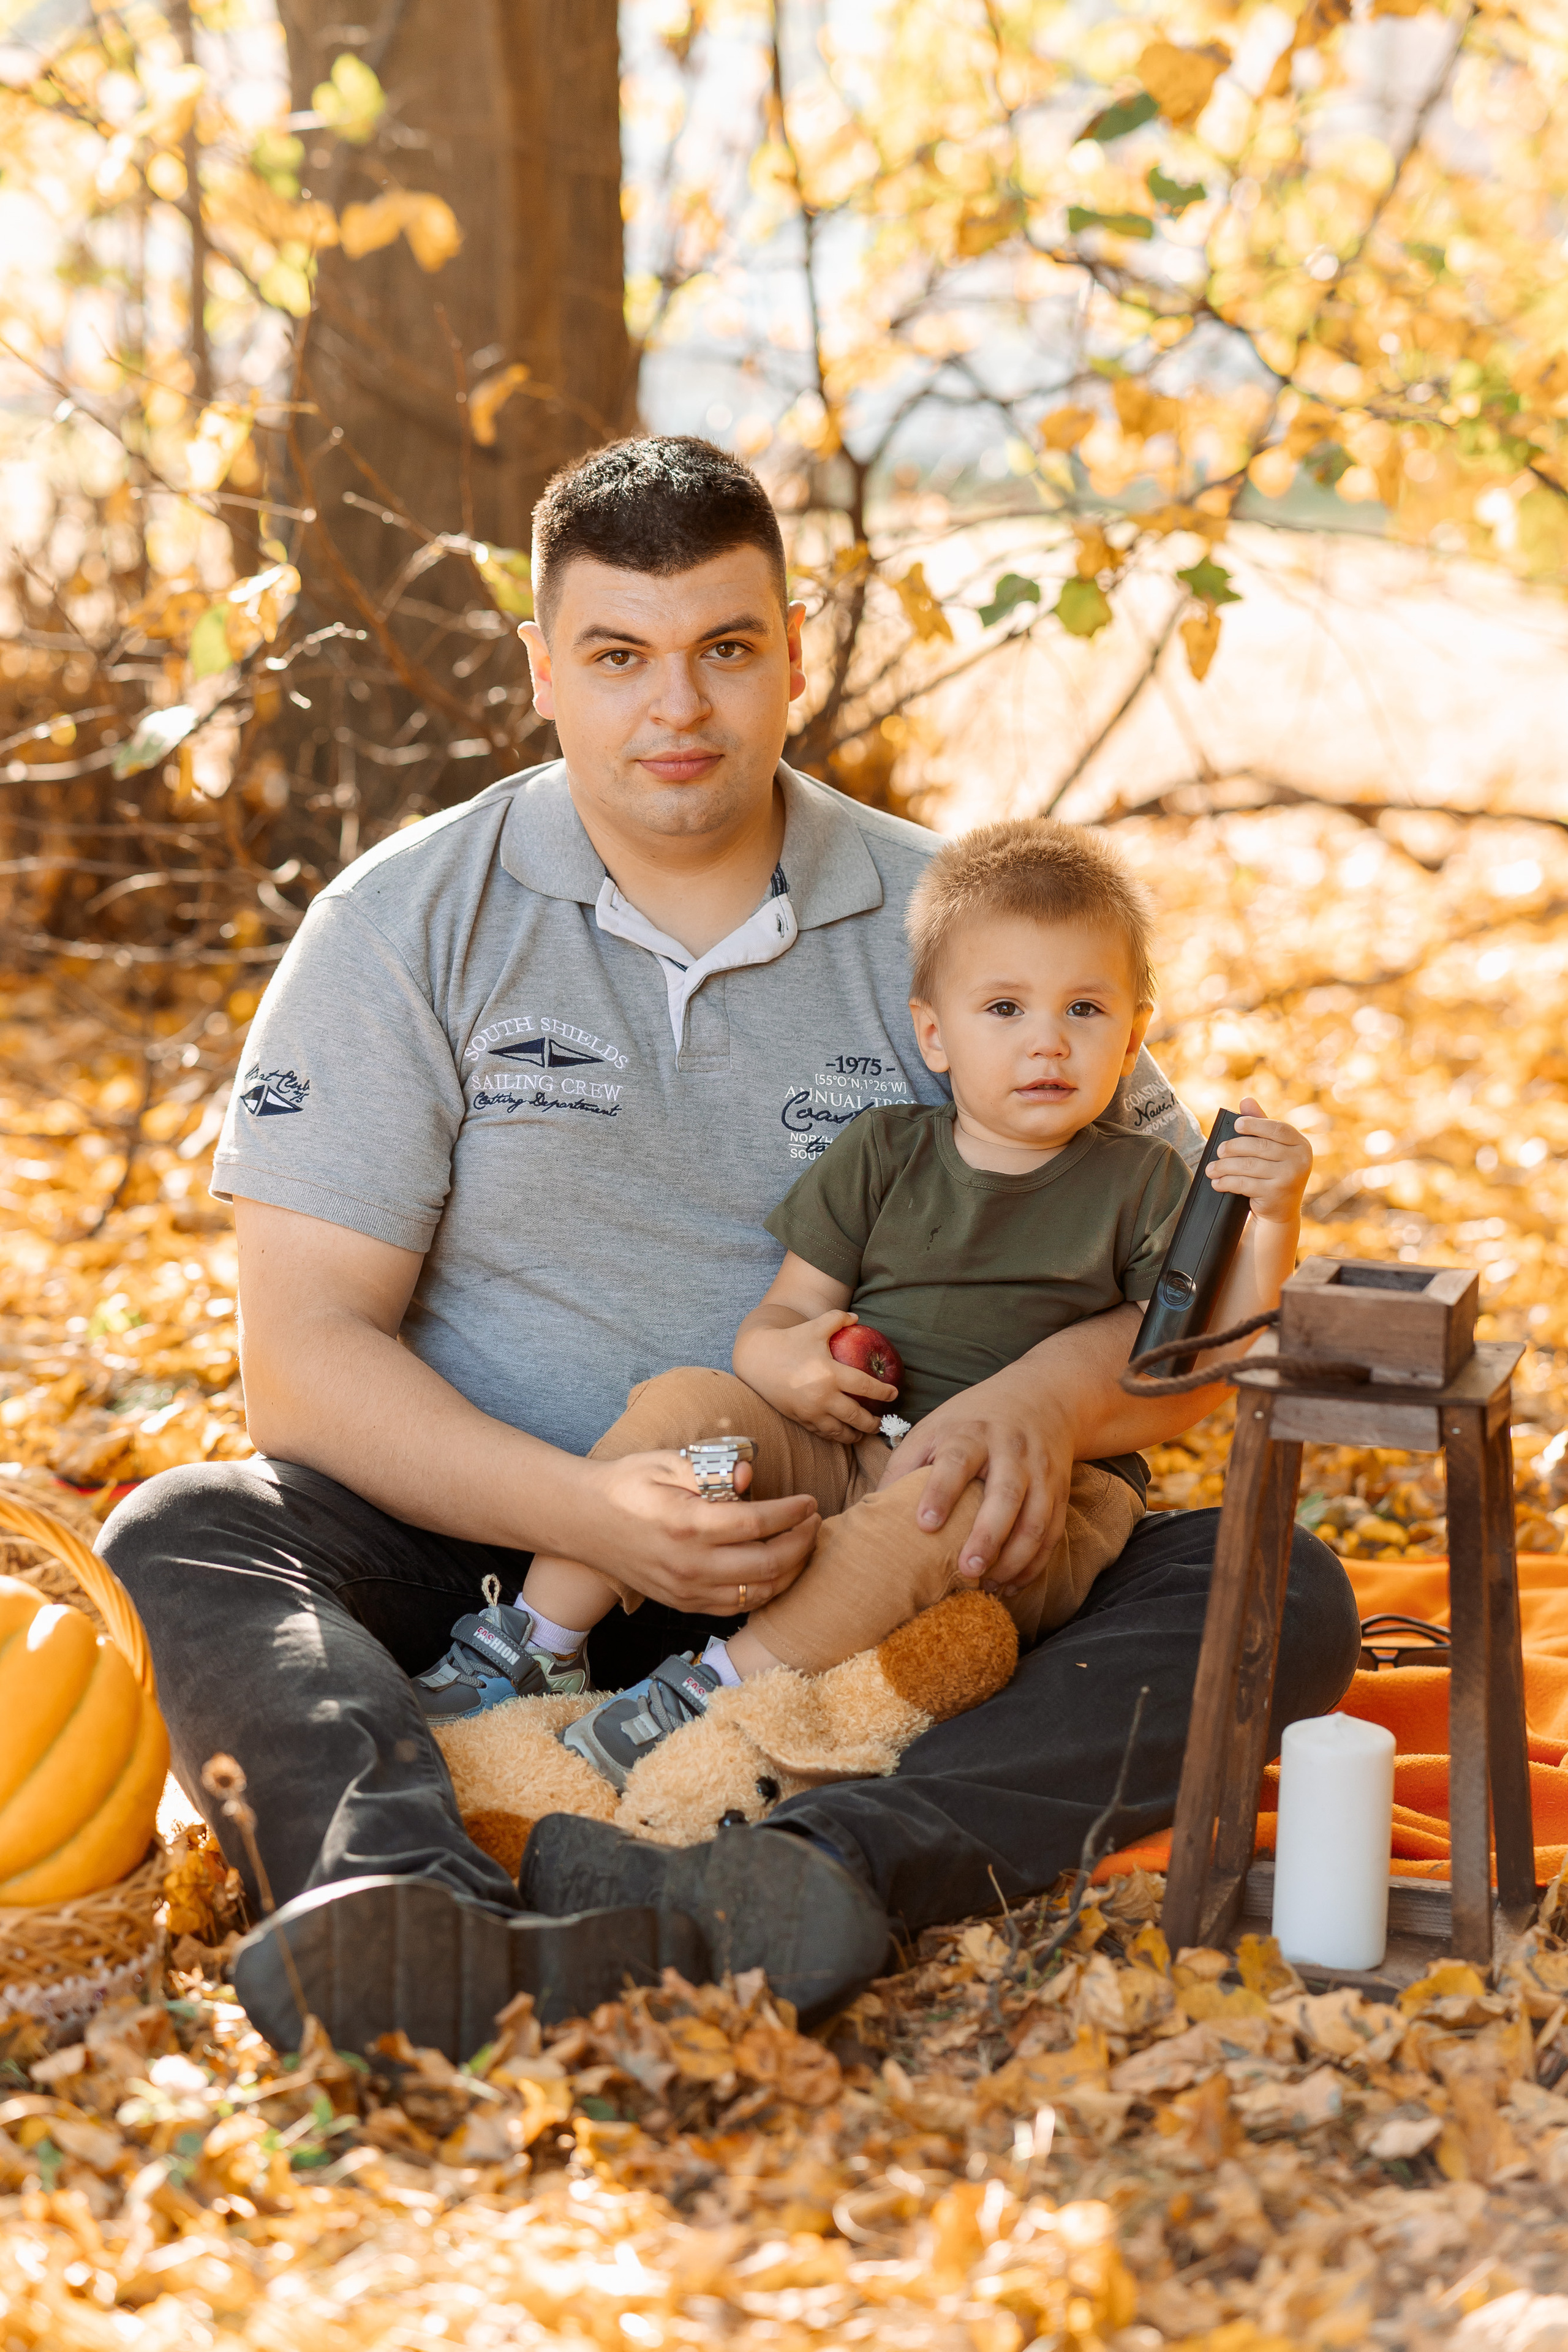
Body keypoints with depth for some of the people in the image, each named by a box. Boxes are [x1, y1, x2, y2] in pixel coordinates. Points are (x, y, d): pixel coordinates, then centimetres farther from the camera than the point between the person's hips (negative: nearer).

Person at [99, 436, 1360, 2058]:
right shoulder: (404, 930, 0)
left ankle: (826, 1868, -43)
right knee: (179, 1540, -27)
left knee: (1278, 1595, -20)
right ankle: (416, 1903, -54)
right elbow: (305, 1352, -7)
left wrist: (1054, 1394, -21)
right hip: (493, 1563, -1)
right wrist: (587, 1512, -24)